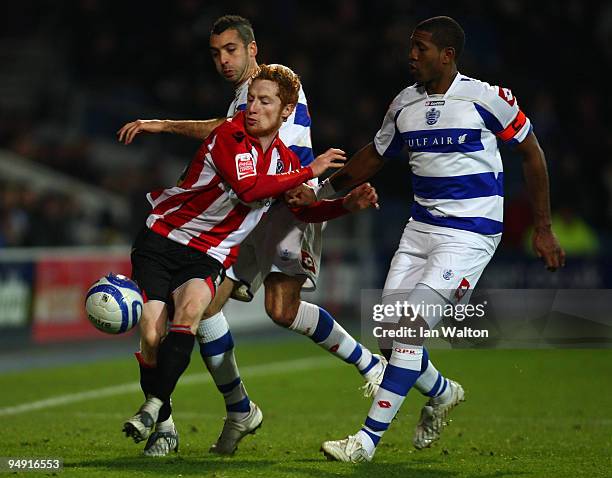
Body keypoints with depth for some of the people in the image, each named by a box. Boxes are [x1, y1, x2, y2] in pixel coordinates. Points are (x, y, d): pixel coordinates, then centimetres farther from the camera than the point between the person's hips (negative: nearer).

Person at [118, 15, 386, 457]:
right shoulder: (241, 102, 24)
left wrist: (162, 125, -16)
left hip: (290, 205, -8)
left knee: (283, 309, -25)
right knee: (204, 304, -5)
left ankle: (370, 364, -5)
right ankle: (239, 411, 6)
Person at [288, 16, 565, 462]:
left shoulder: (487, 99, -11)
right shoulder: (405, 104, 6)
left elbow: (532, 153, -1)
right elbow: (375, 156, 22)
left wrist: (544, 230, -1)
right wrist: (320, 191, 12)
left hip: (471, 232, -6)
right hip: (421, 226, 7)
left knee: (412, 326, -16)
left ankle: (368, 439, -13)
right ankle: (442, 392, 33)